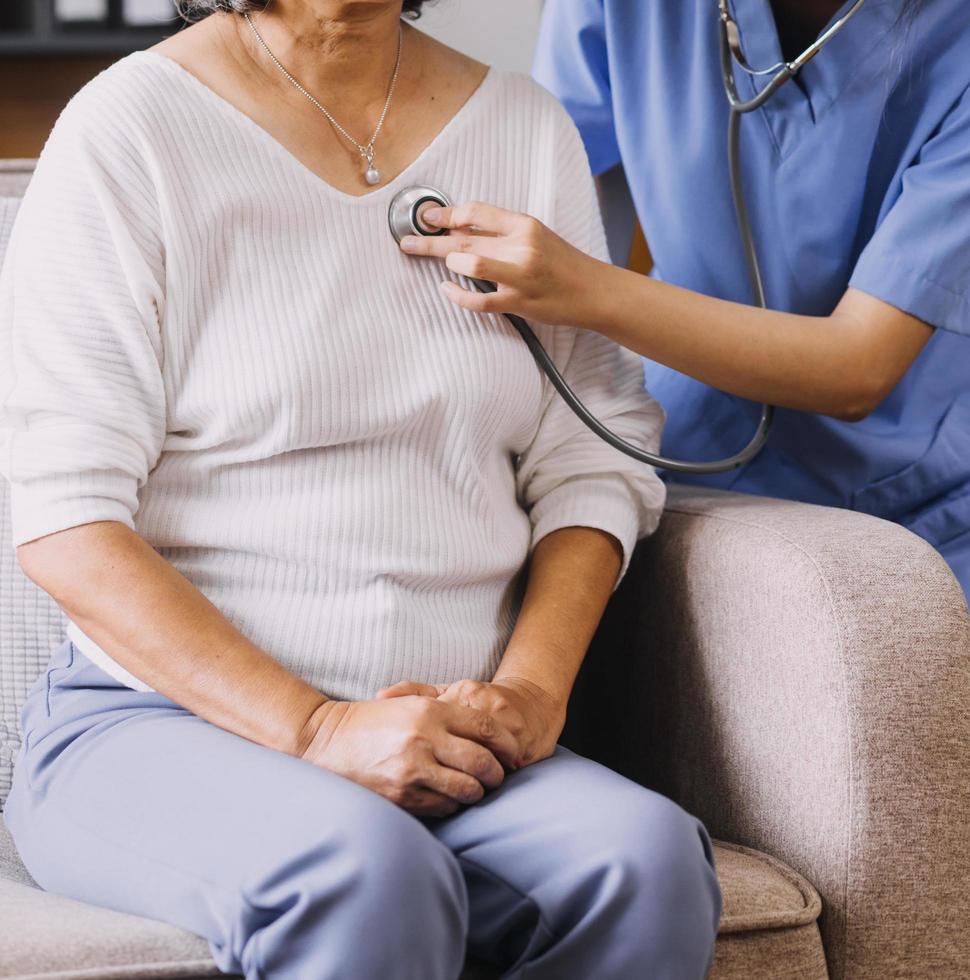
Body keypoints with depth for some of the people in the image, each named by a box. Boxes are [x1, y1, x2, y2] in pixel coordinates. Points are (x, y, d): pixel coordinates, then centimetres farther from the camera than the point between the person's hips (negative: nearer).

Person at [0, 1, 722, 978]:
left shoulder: (527, 128, 11)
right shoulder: (128, 129, -4)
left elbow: (595, 460, 11)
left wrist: (533, 689, -8)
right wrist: (317, 733, -18)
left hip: (450, 734, 4)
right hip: (161, 723, -3)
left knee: (647, 859, -28)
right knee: (369, 877, -36)